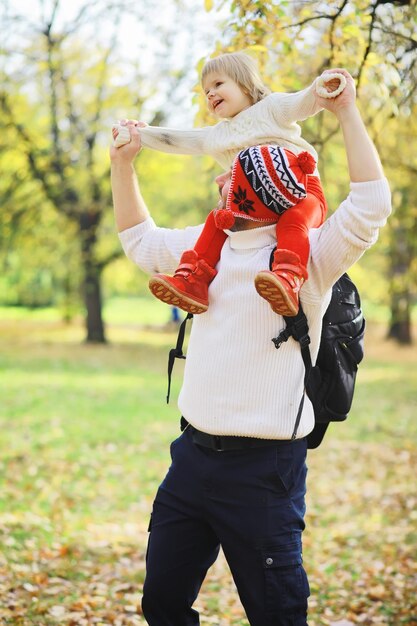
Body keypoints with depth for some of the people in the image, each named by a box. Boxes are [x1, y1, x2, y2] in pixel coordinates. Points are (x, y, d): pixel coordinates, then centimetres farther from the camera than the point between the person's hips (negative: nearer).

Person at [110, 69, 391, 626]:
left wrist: (347, 113, -19)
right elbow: (139, 239, 30)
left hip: (262, 468, -7)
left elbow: (371, 203, -22)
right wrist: (123, 163, 22)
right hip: (193, 454, 7)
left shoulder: (308, 256, -7)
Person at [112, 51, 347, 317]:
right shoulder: (215, 136, 25)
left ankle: (288, 280, -55)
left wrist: (322, 87, -33)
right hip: (257, 204, 6)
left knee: (293, 220, -35)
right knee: (218, 220, -7)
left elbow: (304, 103, -10)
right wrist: (136, 134, 20)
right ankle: (193, 281, -12)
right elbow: (174, 139, 25)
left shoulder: (270, 108, 7)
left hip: (302, 191, -6)